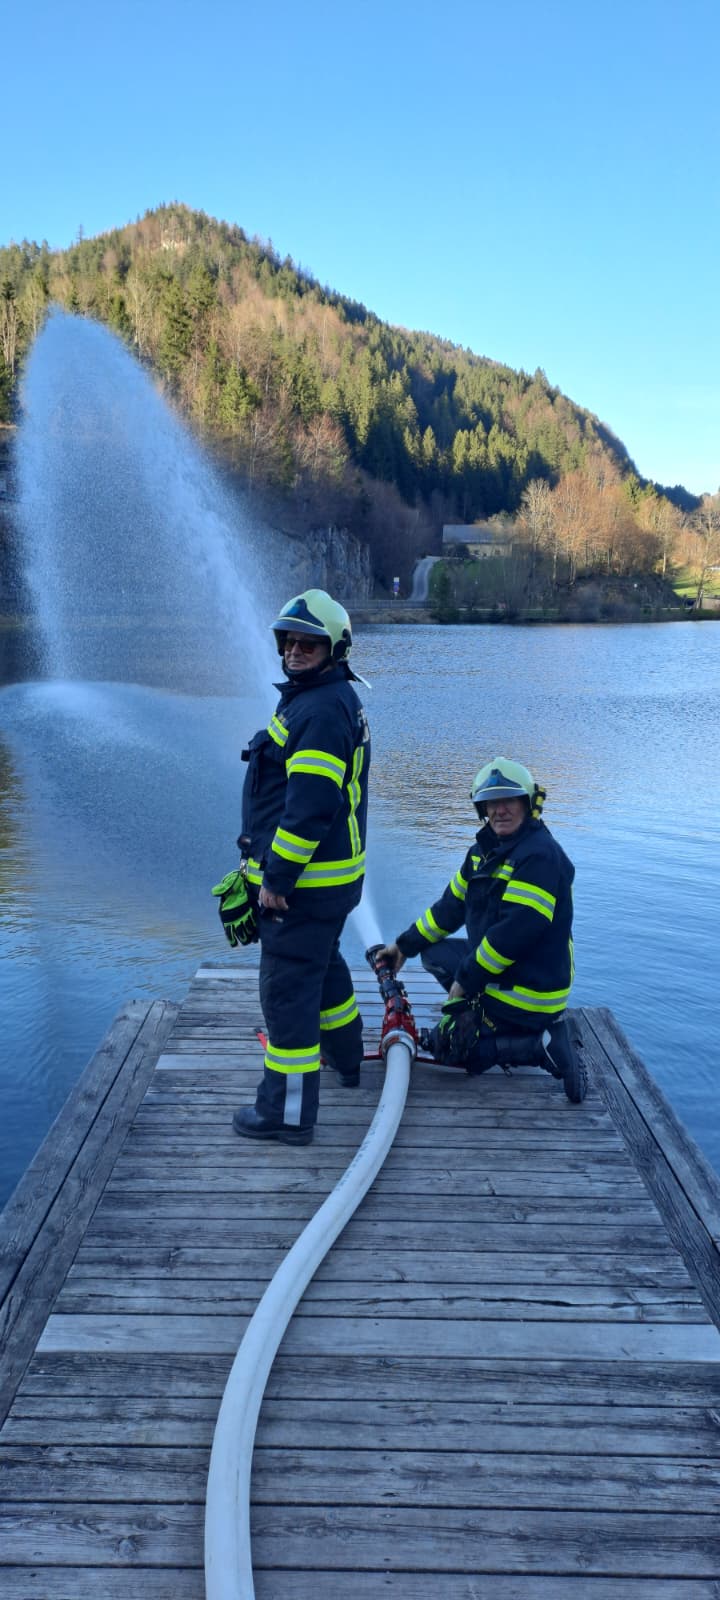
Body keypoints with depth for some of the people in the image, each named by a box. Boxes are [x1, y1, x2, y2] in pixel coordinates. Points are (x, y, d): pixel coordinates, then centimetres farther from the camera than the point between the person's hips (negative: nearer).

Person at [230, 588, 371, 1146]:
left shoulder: (321, 711, -21)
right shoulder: (337, 699, 14)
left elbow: (309, 805, -27)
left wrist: (276, 877, -21)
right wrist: (278, 868, 22)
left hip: (303, 882, -11)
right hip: (330, 878, 11)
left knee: (287, 987, -4)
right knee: (322, 966, 27)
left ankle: (288, 1111, 4)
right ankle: (346, 1058, 47)